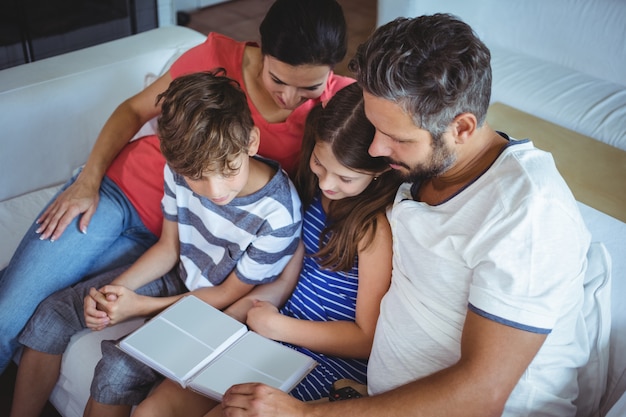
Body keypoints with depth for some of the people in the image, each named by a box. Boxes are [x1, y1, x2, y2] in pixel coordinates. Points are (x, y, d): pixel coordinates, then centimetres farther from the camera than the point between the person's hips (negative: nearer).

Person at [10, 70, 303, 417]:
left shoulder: (278, 215, -33)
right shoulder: (182, 168, -18)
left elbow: (228, 295, -18)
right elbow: (169, 246, -1)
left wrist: (138, 306, -18)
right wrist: (112, 292, -14)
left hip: (212, 306, -6)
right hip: (175, 274, 6)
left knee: (119, 369, -24)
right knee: (52, 314, 2)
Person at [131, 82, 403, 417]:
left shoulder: (377, 226, -21)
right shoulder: (314, 190, 1)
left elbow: (368, 338, -17)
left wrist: (276, 325, -11)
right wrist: (228, 318, 1)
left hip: (334, 362, -7)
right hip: (275, 333, 7)